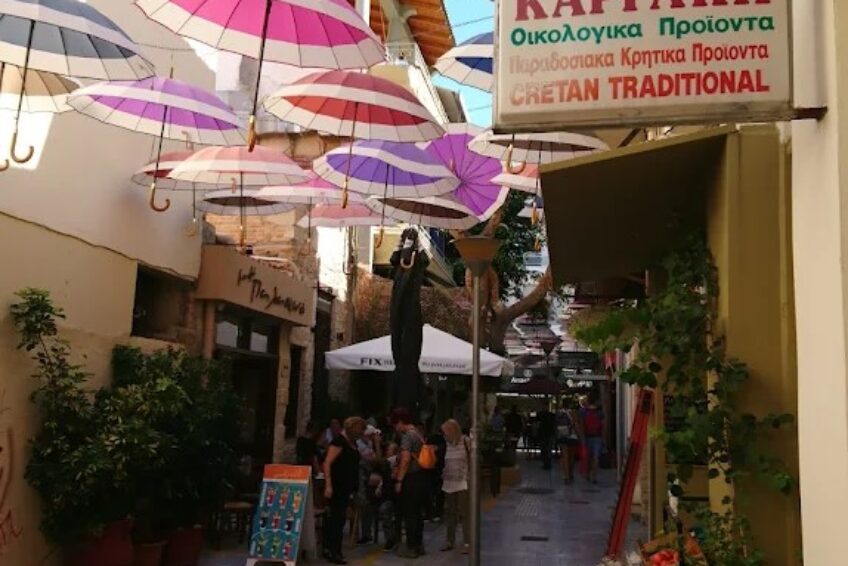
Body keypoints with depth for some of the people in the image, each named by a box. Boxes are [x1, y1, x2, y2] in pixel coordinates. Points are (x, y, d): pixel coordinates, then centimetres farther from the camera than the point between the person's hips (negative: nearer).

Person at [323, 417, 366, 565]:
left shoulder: (353, 442, 12)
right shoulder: (339, 441, -15)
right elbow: (327, 463, -21)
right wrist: (328, 485, -26)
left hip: (346, 487, 9)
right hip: (337, 486, -9)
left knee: (335, 518, 13)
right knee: (338, 518, -8)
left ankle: (328, 549, 21)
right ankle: (334, 553, -4)